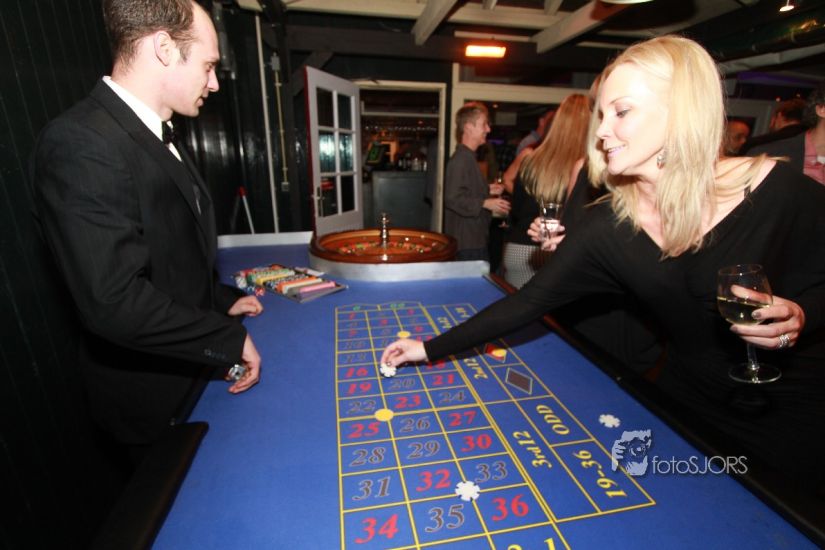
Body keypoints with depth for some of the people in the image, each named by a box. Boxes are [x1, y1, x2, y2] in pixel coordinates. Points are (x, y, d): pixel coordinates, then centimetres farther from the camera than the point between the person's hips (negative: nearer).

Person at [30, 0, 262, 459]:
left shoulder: (159, 138, 7)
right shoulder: (80, 144, -24)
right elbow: (114, 300, -31)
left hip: (194, 372, 8)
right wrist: (231, 338, -23)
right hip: (155, 397, -8)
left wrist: (223, 300, 6)